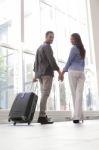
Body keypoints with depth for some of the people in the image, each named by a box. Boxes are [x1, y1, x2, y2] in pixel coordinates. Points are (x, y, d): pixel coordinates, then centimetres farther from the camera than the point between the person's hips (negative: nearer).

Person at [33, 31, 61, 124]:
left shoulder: (39, 48, 25)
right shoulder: (47, 46, -4)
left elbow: (36, 62, 21)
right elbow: (51, 60, -17)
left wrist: (35, 75, 19)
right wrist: (59, 72, -19)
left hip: (40, 74, 9)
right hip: (47, 73, -9)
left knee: (44, 94, 8)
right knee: (45, 94, -14)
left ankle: (43, 116, 6)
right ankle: (42, 116, -20)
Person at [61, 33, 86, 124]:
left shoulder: (74, 48, -2)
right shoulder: (83, 50, 21)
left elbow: (69, 61, -3)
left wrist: (63, 72, 3)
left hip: (73, 72, -6)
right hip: (81, 73, 6)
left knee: (74, 94, 1)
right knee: (79, 94, -6)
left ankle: (78, 116, 4)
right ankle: (77, 116, -14)